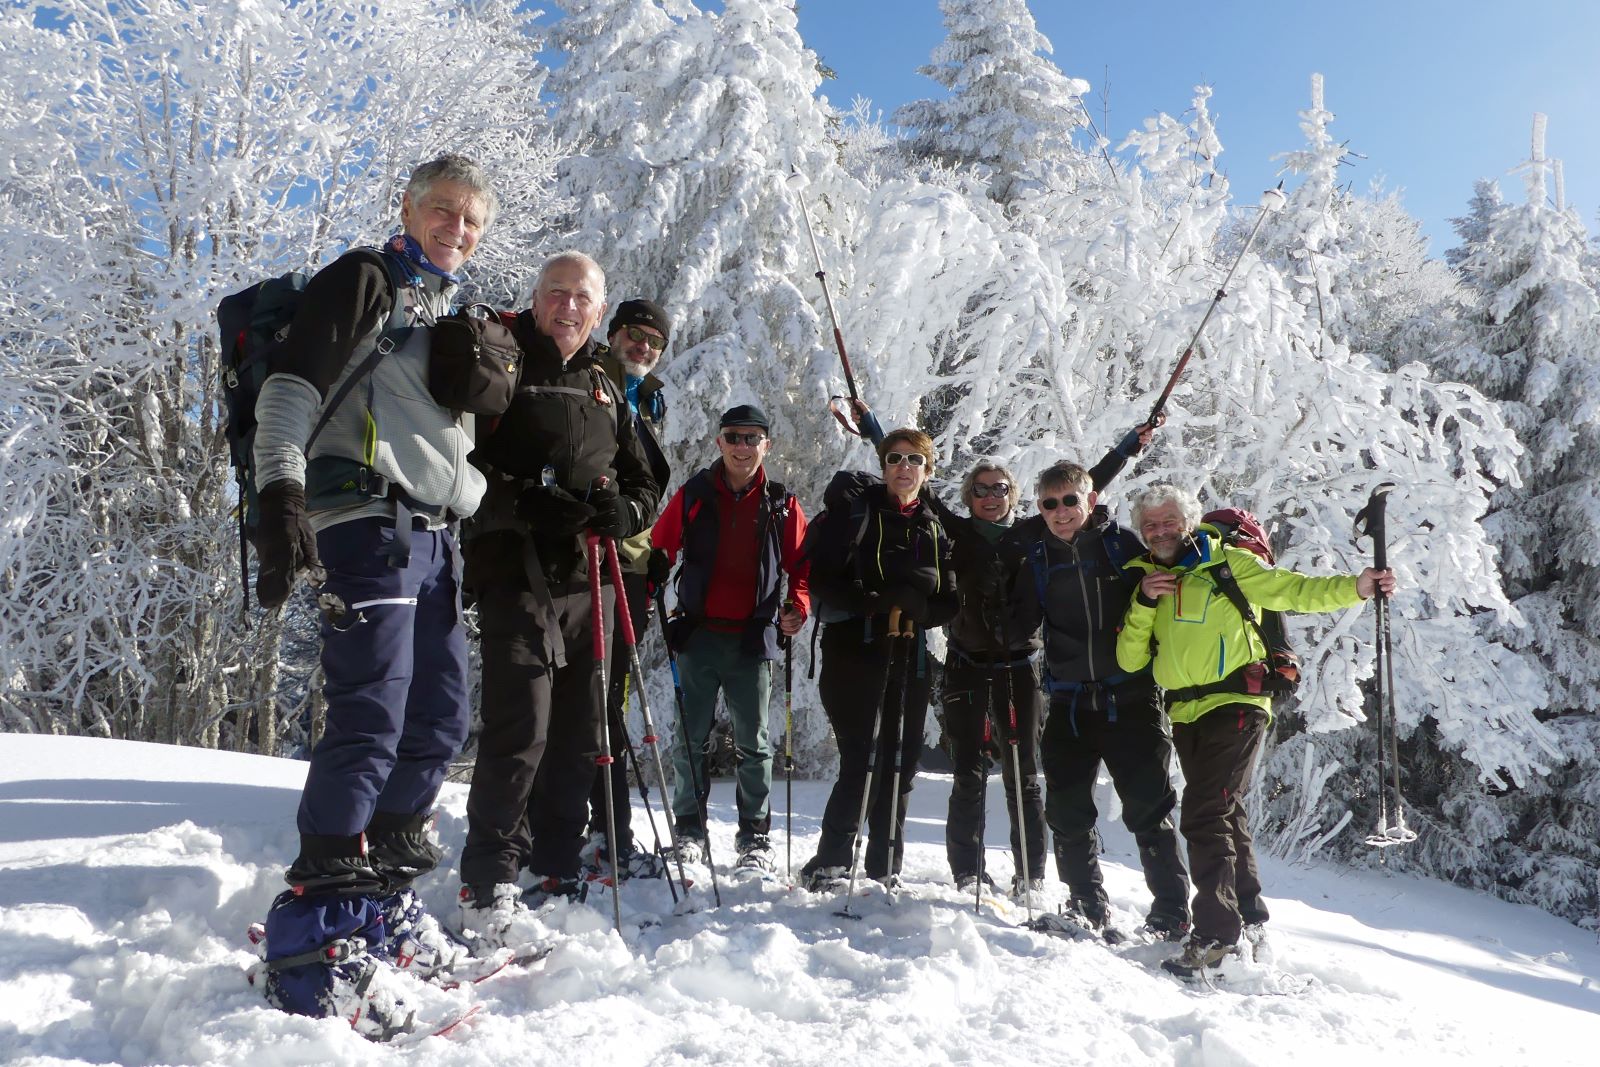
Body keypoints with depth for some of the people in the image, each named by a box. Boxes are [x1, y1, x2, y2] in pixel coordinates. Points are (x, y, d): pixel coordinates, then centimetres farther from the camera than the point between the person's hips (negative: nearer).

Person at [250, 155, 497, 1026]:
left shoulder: (449, 315, 24)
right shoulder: (362, 281, 1)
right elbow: (290, 386, -12)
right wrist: (281, 495, -26)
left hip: (434, 535, 8)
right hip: (366, 522, -8)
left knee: (441, 718, 8)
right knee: (371, 718, -16)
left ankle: (381, 897, 22)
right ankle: (312, 929, -9)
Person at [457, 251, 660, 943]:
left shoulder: (607, 392, 20)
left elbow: (644, 484, 20)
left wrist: (623, 510, -3)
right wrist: (527, 503, -22)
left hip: (588, 581, 6)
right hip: (518, 577, -6)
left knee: (580, 735, 10)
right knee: (520, 729, -12)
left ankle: (556, 866, 24)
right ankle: (487, 885, -2)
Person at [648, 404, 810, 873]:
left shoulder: (782, 505, 5)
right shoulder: (693, 495, 5)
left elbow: (803, 564, 9)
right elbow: (660, 550, 5)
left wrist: (798, 605, -8)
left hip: (754, 640, 0)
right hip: (698, 635, 1)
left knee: (753, 744, 6)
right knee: (691, 739, 6)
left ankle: (756, 839, 16)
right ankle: (689, 830, 19)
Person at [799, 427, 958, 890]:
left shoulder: (935, 529, 14)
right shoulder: (855, 510, 0)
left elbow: (949, 602, 9)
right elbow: (822, 578, -8)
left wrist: (917, 604, -13)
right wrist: (872, 601, -22)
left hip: (910, 659, 5)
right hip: (854, 652, -5)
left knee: (900, 764, 7)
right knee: (860, 760, -10)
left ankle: (885, 870, 20)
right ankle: (829, 862, 4)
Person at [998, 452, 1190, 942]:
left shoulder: (1121, 542, 0)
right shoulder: (1034, 555, 6)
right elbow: (1021, 625, 2)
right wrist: (1014, 571, -9)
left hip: (1130, 695, -3)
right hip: (1069, 701, 3)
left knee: (1149, 809, 1)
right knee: (1068, 813, 8)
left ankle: (1172, 914, 15)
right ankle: (1088, 908, 26)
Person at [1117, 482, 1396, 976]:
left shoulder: (1227, 565, -2)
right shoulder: (1147, 581, 12)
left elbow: (1295, 591, -9)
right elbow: (1129, 661, 6)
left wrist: (1355, 586, -24)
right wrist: (1144, 603, -8)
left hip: (1234, 705, -6)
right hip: (1185, 714, 6)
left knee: (1204, 816, -13)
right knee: (1225, 815, 17)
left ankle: (1217, 931, -6)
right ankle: (1248, 917, 31)